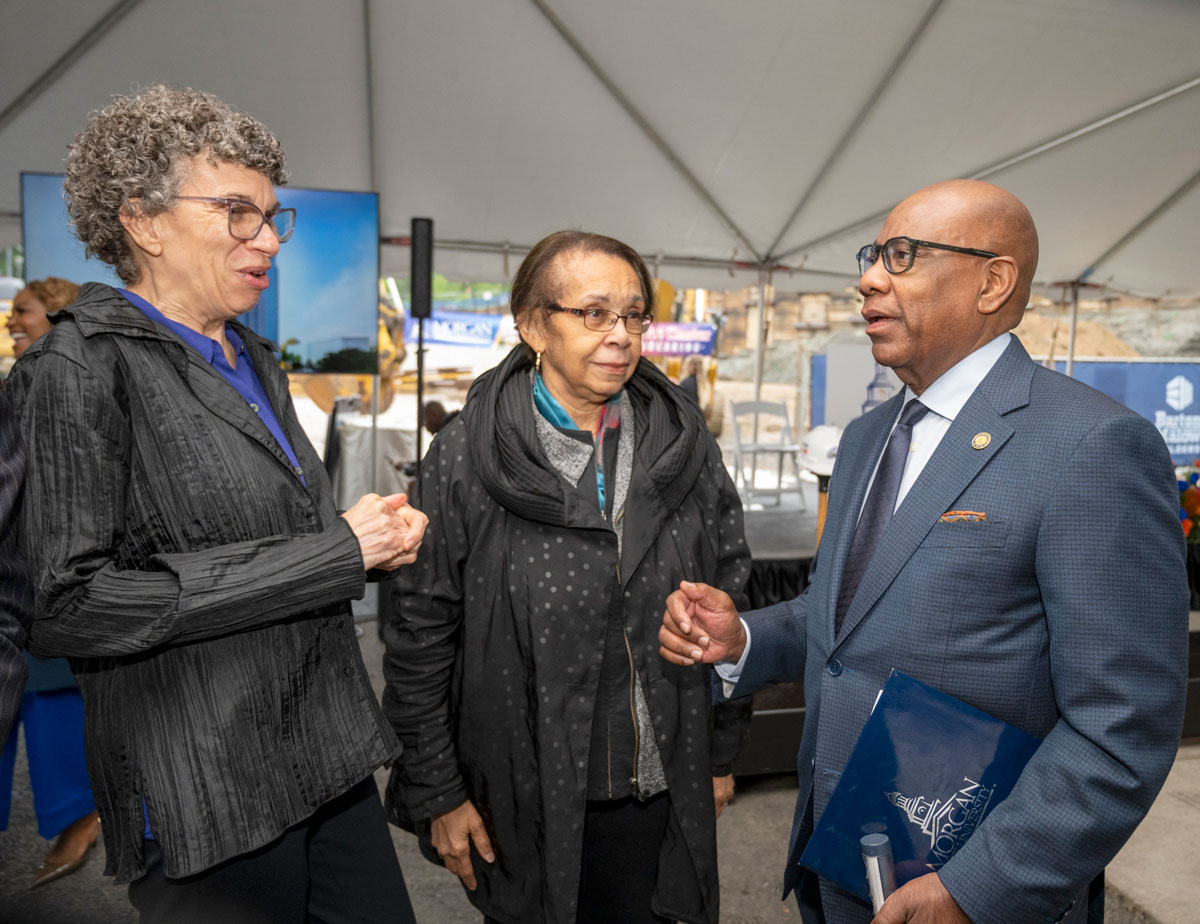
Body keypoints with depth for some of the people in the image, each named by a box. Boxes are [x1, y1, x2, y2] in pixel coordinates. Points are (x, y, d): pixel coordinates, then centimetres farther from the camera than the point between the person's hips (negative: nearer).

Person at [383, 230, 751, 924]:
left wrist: (721, 754, 7)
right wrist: (437, 792, -3)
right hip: (524, 801, -2)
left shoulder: (684, 445, -3)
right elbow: (422, 636, -6)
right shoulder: (467, 460, -12)